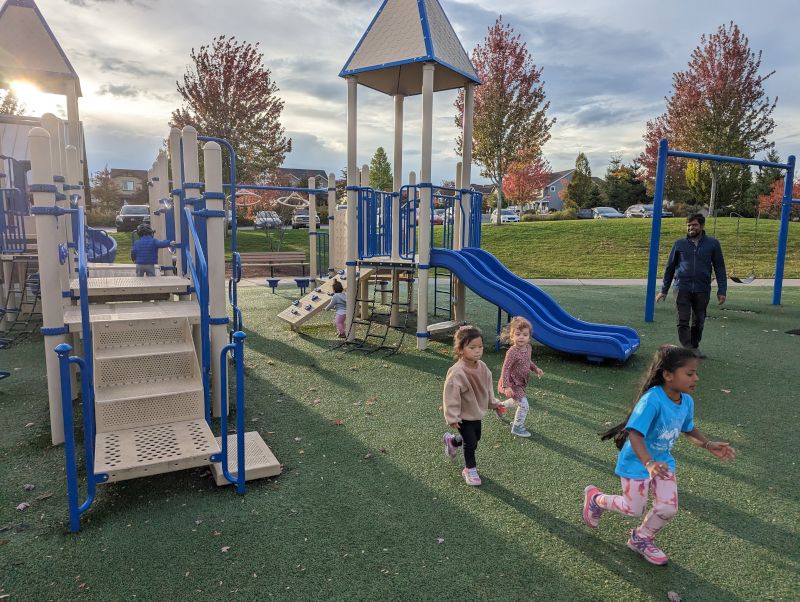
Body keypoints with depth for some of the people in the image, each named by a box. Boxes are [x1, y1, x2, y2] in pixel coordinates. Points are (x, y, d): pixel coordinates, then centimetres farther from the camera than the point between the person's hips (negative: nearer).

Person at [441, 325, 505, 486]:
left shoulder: (482, 367, -7)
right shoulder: (457, 372, -31)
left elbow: (488, 387, 9)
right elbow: (450, 395, -26)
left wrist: (494, 403, 13)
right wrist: (452, 417, -23)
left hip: (477, 411, 8)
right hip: (463, 415, -7)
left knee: (475, 437, 22)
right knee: (471, 442, 0)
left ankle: (451, 441, 47)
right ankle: (470, 469, 24)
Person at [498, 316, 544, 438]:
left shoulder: (528, 348, -5)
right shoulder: (512, 352, -30)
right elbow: (505, 369, -28)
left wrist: (535, 369, 0)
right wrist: (506, 386, -31)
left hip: (520, 382, 9)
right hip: (512, 383, -9)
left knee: (516, 401, 30)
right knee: (523, 405, -7)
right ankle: (517, 427, 13)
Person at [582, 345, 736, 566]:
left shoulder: (686, 401, -9)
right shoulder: (652, 400, -34)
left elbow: (689, 429, 12)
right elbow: (635, 434, -39)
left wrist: (710, 445, 1)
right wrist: (649, 463, -51)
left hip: (663, 460, 7)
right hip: (637, 461, -7)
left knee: (668, 508, 5)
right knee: (634, 509, 5)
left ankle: (641, 539, 34)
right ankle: (595, 497, 33)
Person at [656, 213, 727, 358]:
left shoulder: (713, 244, 5)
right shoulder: (679, 244, 6)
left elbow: (720, 268, 7)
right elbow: (669, 268, 11)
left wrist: (722, 290, 0)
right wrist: (664, 290, 10)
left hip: (702, 290, 1)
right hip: (682, 289, -1)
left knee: (699, 321, 14)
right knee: (683, 321, -7)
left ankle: (695, 347, 32)